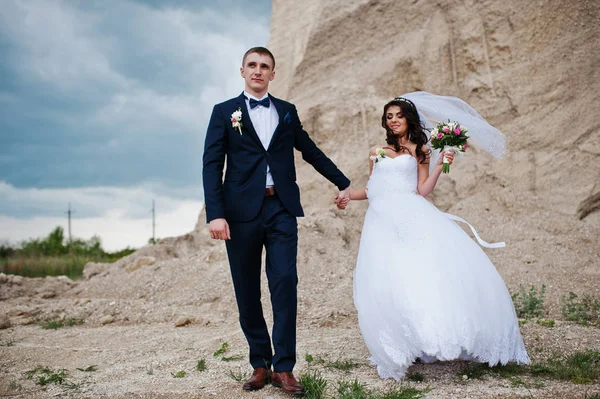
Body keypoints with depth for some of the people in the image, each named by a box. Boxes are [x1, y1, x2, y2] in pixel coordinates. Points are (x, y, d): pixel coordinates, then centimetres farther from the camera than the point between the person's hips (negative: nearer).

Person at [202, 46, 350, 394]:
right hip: (242, 212, -1)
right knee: (248, 292, 4)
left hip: (282, 210, 1)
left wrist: (343, 182, 30)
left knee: (285, 284, -8)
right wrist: (215, 214, -12)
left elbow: (311, 151, 26)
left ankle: (283, 367, -1)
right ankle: (260, 364, 17)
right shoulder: (224, 112, 7)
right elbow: (212, 166, -1)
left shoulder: (287, 111, 15)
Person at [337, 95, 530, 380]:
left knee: (428, 265, -23)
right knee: (388, 279, -12)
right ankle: (402, 350, -10)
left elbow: (423, 190, 6)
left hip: (412, 215, -1)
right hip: (383, 219, 2)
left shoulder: (419, 151, 15)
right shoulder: (376, 153, 22)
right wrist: (348, 195, 15)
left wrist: (439, 166, -5)